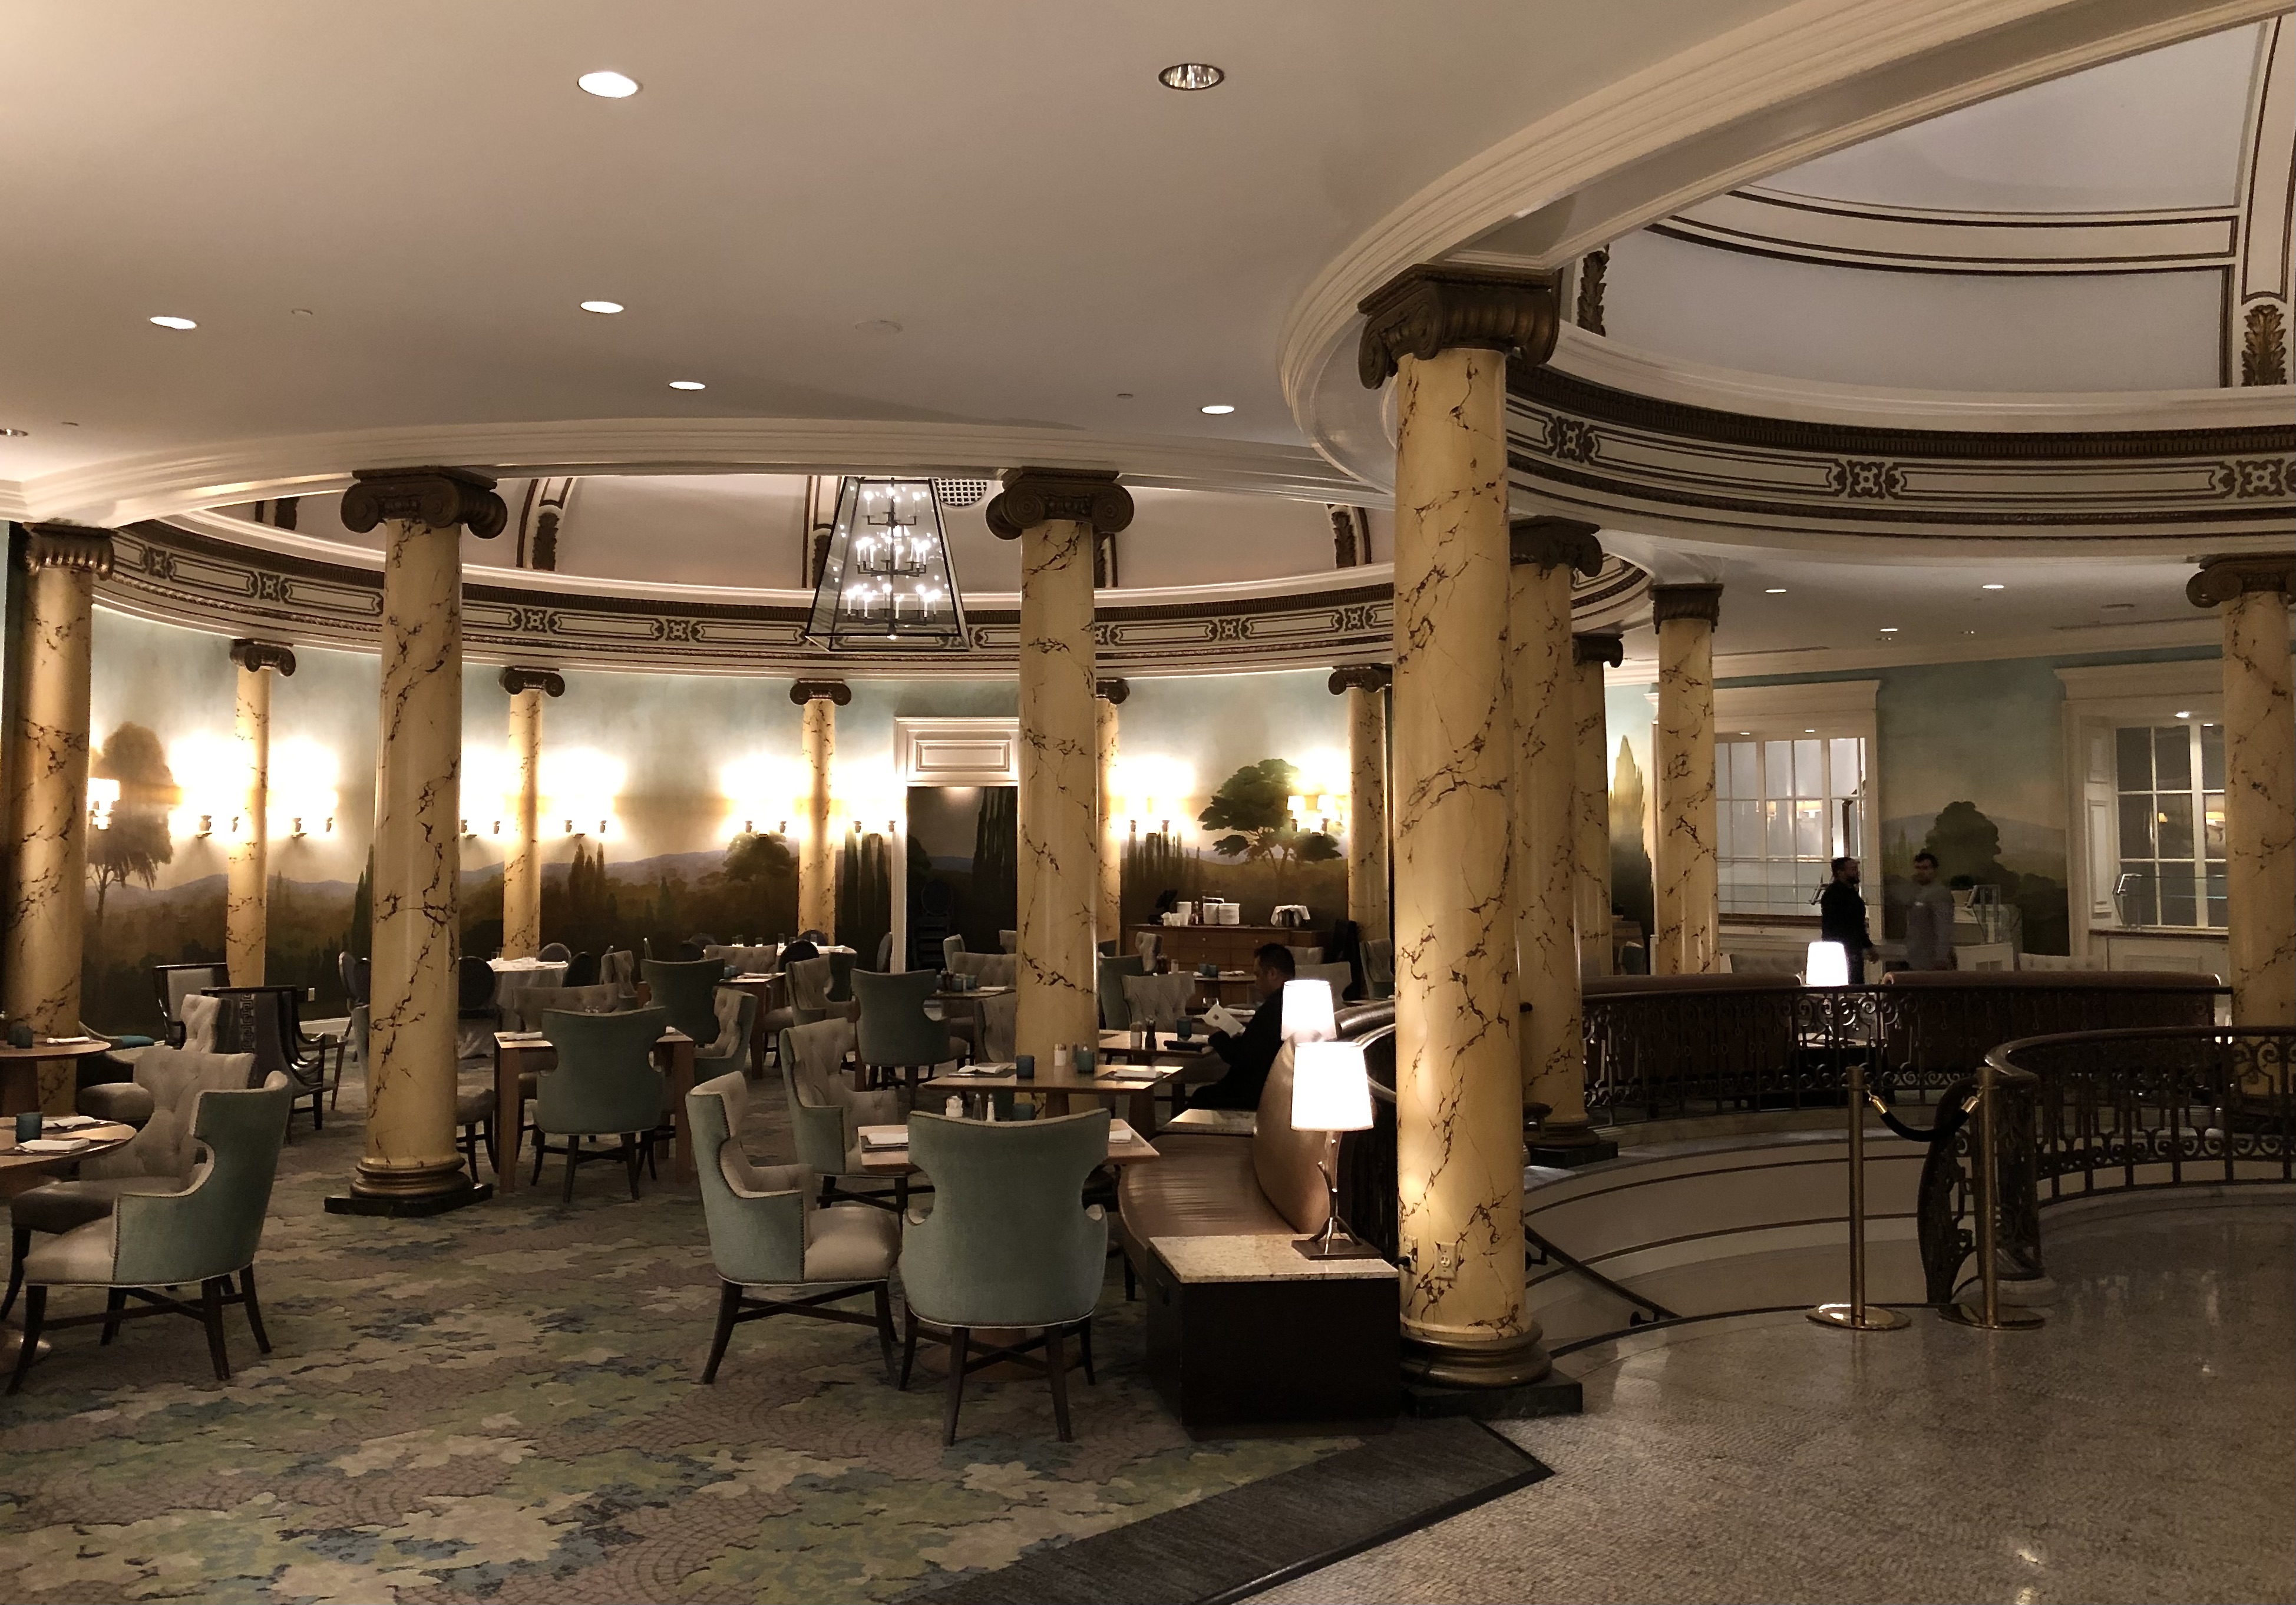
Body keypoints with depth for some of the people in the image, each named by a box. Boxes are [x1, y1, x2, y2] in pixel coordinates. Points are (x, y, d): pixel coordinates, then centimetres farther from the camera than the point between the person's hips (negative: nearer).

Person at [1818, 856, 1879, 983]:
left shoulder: (1852, 892, 17)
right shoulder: (1832, 894, -13)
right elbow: (1830, 927, -19)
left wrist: (1868, 946, 24)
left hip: (1854, 952, 9)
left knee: (1858, 984, 8)